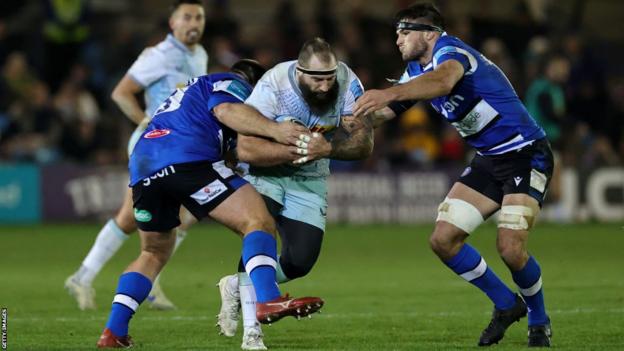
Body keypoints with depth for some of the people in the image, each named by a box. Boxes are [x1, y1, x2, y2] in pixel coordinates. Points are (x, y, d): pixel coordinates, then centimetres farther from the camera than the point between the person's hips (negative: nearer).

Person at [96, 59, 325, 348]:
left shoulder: (194, 88, 42)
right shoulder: (234, 84, 16)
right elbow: (224, 109, -9)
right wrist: (274, 130, -16)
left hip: (142, 166, 8)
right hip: (186, 159, -8)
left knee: (154, 254, 26)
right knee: (259, 222, -11)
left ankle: (113, 332, 16)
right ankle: (268, 300, -33)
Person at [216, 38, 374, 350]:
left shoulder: (347, 84, -20)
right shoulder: (273, 86, -30)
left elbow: (364, 142, -20)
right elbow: (245, 149, -33)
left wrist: (329, 148, -39)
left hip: (308, 180, 4)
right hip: (263, 171, -4)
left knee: (301, 260, -5)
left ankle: (237, 286, 22)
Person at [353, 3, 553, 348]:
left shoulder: (451, 51, -22)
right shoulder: (417, 71, 8)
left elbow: (443, 81, -46)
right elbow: (385, 111, 13)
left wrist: (389, 93, -62)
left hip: (526, 154, -9)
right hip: (488, 160, 9)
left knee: (510, 248, -22)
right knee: (443, 239, -3)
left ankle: (539, 322, 5)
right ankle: (506, 304, 16)